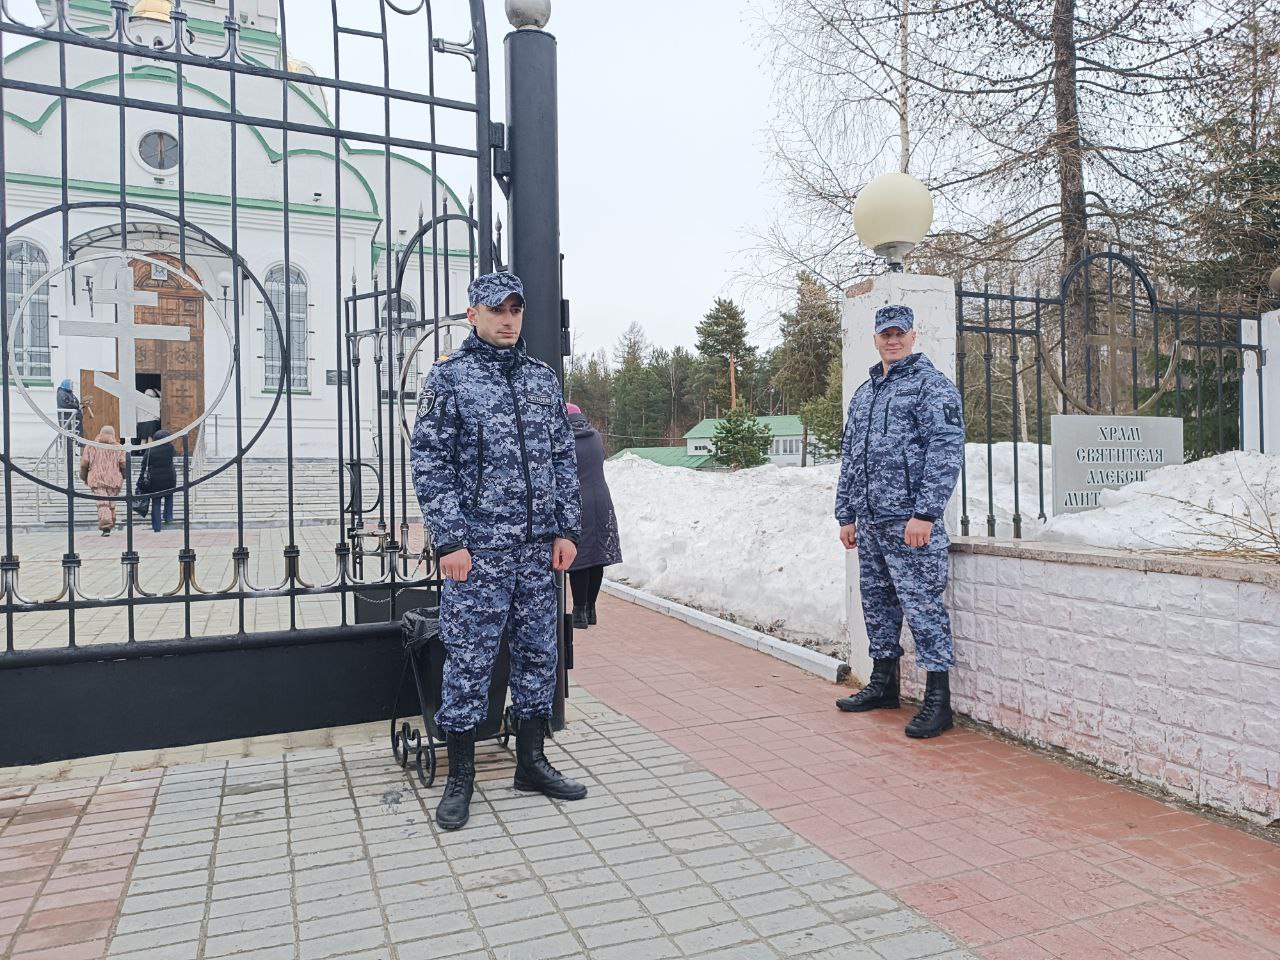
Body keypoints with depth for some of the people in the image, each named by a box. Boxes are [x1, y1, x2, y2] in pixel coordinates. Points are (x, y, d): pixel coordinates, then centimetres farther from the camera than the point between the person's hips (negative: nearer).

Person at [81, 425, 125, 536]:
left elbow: (84, 463, 3)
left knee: (102, 503, -8)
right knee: (112, 504, 12)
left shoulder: (91, 446, 7)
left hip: (97, 479, -1)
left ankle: (105, 525, -26)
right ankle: (110, 525, 18)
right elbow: (123, 464, -6)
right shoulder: (118, 447, 5)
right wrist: (123, 476, 11)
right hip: (114, 480, 1)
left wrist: (84, 477, 17)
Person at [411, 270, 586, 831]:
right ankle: (460, 779, 17)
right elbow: (429, 465, -6)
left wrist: (566, 529, 5)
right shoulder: (449, 378, -2)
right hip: (477, 548, -5)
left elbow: (564, 458, 13)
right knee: (469, 660, 2)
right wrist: (449, 540, -13)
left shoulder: (543, 379, 12)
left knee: (537, 653, 11)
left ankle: (531, 763, 27)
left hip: (539, 548, 5)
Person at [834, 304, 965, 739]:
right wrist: (846, 515, 17)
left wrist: (925, 513, -21)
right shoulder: (863, 394, 19)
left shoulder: (933, 386, -4)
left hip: (910, 522, -8)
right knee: (877, 604, 15)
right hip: (868, 523, 8)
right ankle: (883, 683, 28)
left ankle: (938, 701, 2)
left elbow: (946, 451, -14)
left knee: (922, 606, -6)